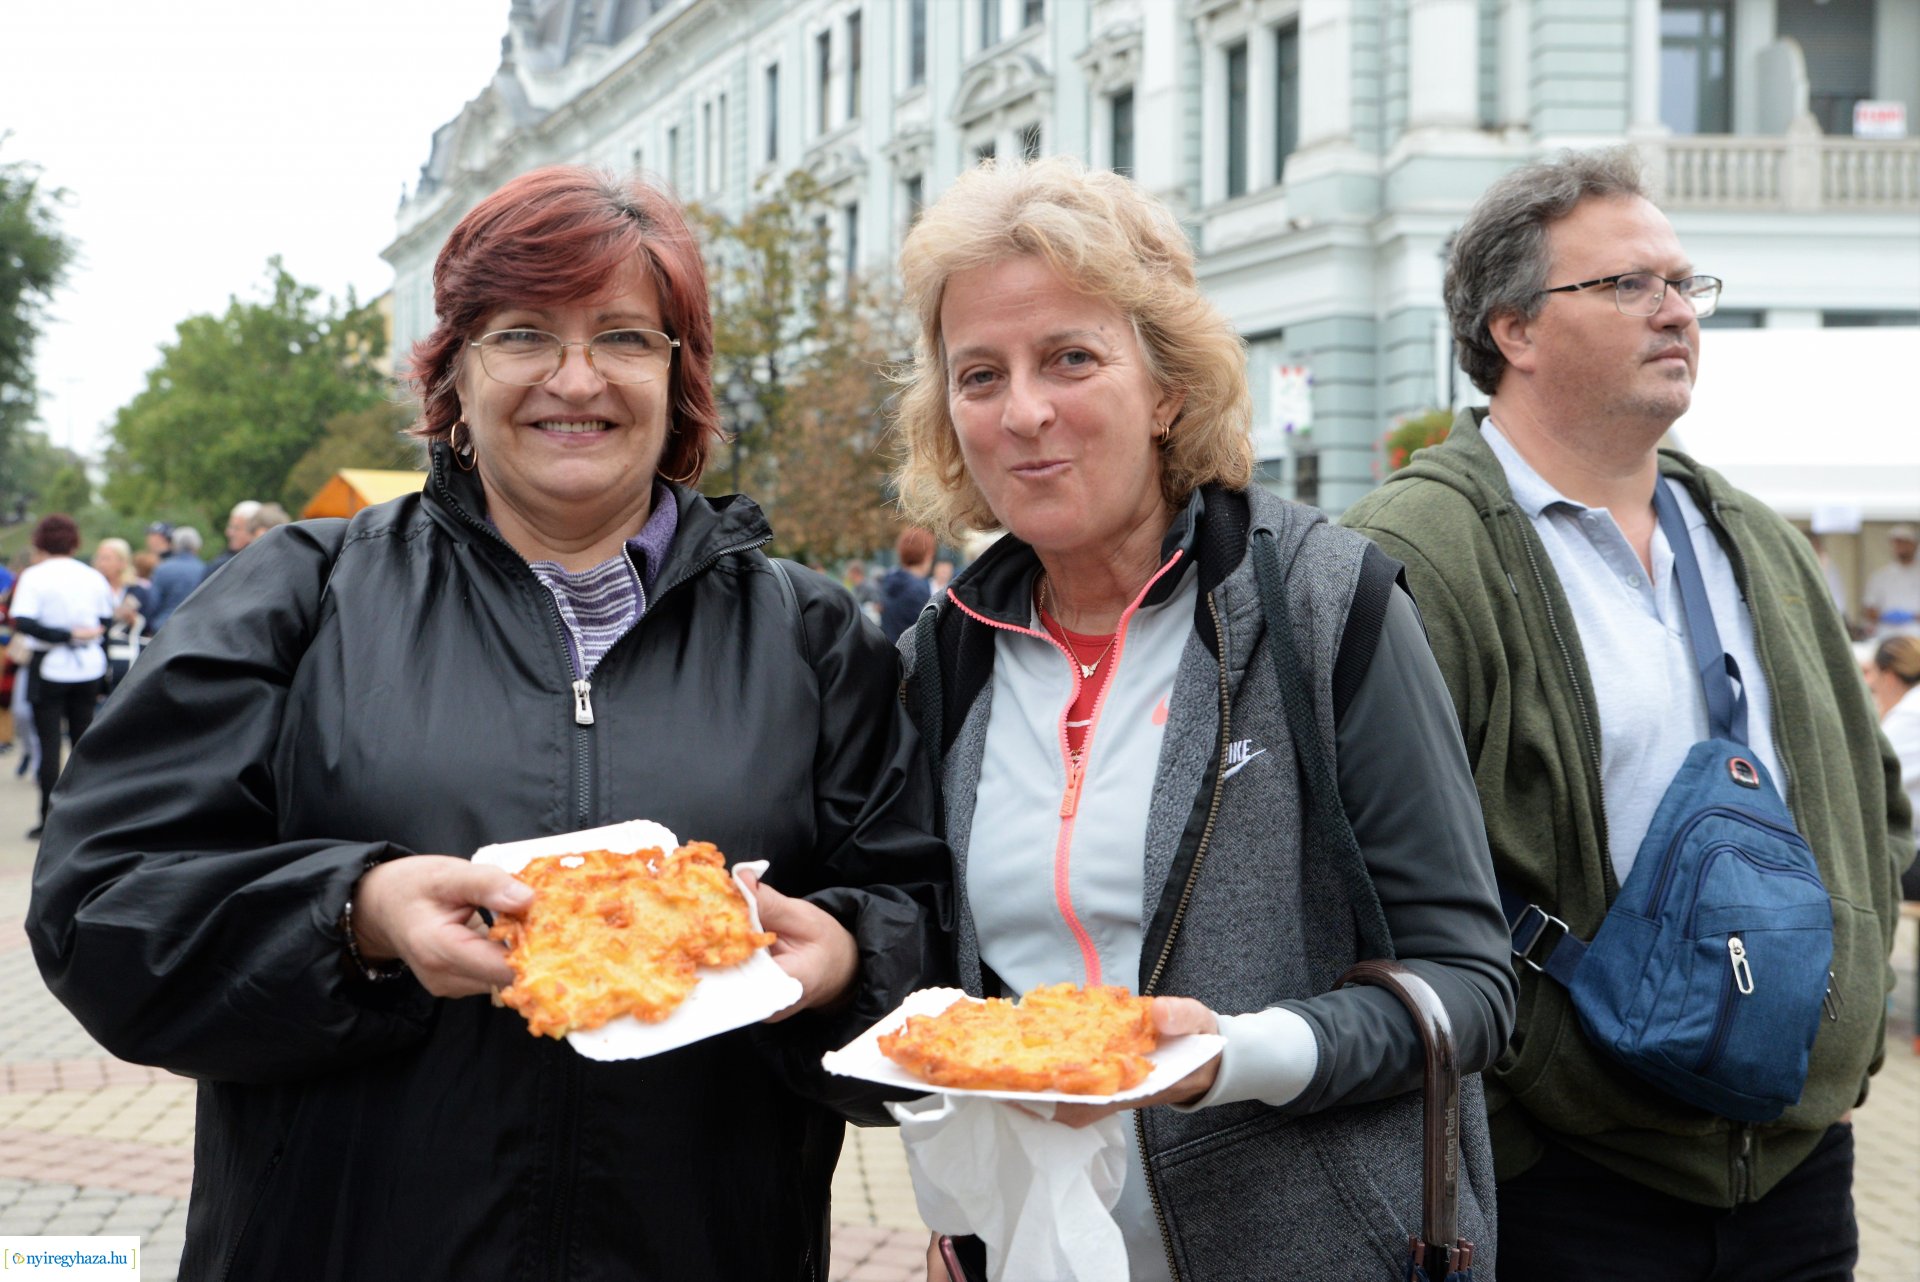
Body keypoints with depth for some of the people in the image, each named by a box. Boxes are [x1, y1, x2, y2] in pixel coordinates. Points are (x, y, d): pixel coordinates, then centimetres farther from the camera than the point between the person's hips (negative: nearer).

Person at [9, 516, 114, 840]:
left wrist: (66, 635, -17)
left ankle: (49, 820, -3)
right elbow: (107, 622, 8)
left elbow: (23, 623, -20)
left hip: (49, 667, -4)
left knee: (49, 743, 0)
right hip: (88, 667, 4)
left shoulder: (34, 577, -9)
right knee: (83, 740, 12)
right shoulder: (93, 577, 3)